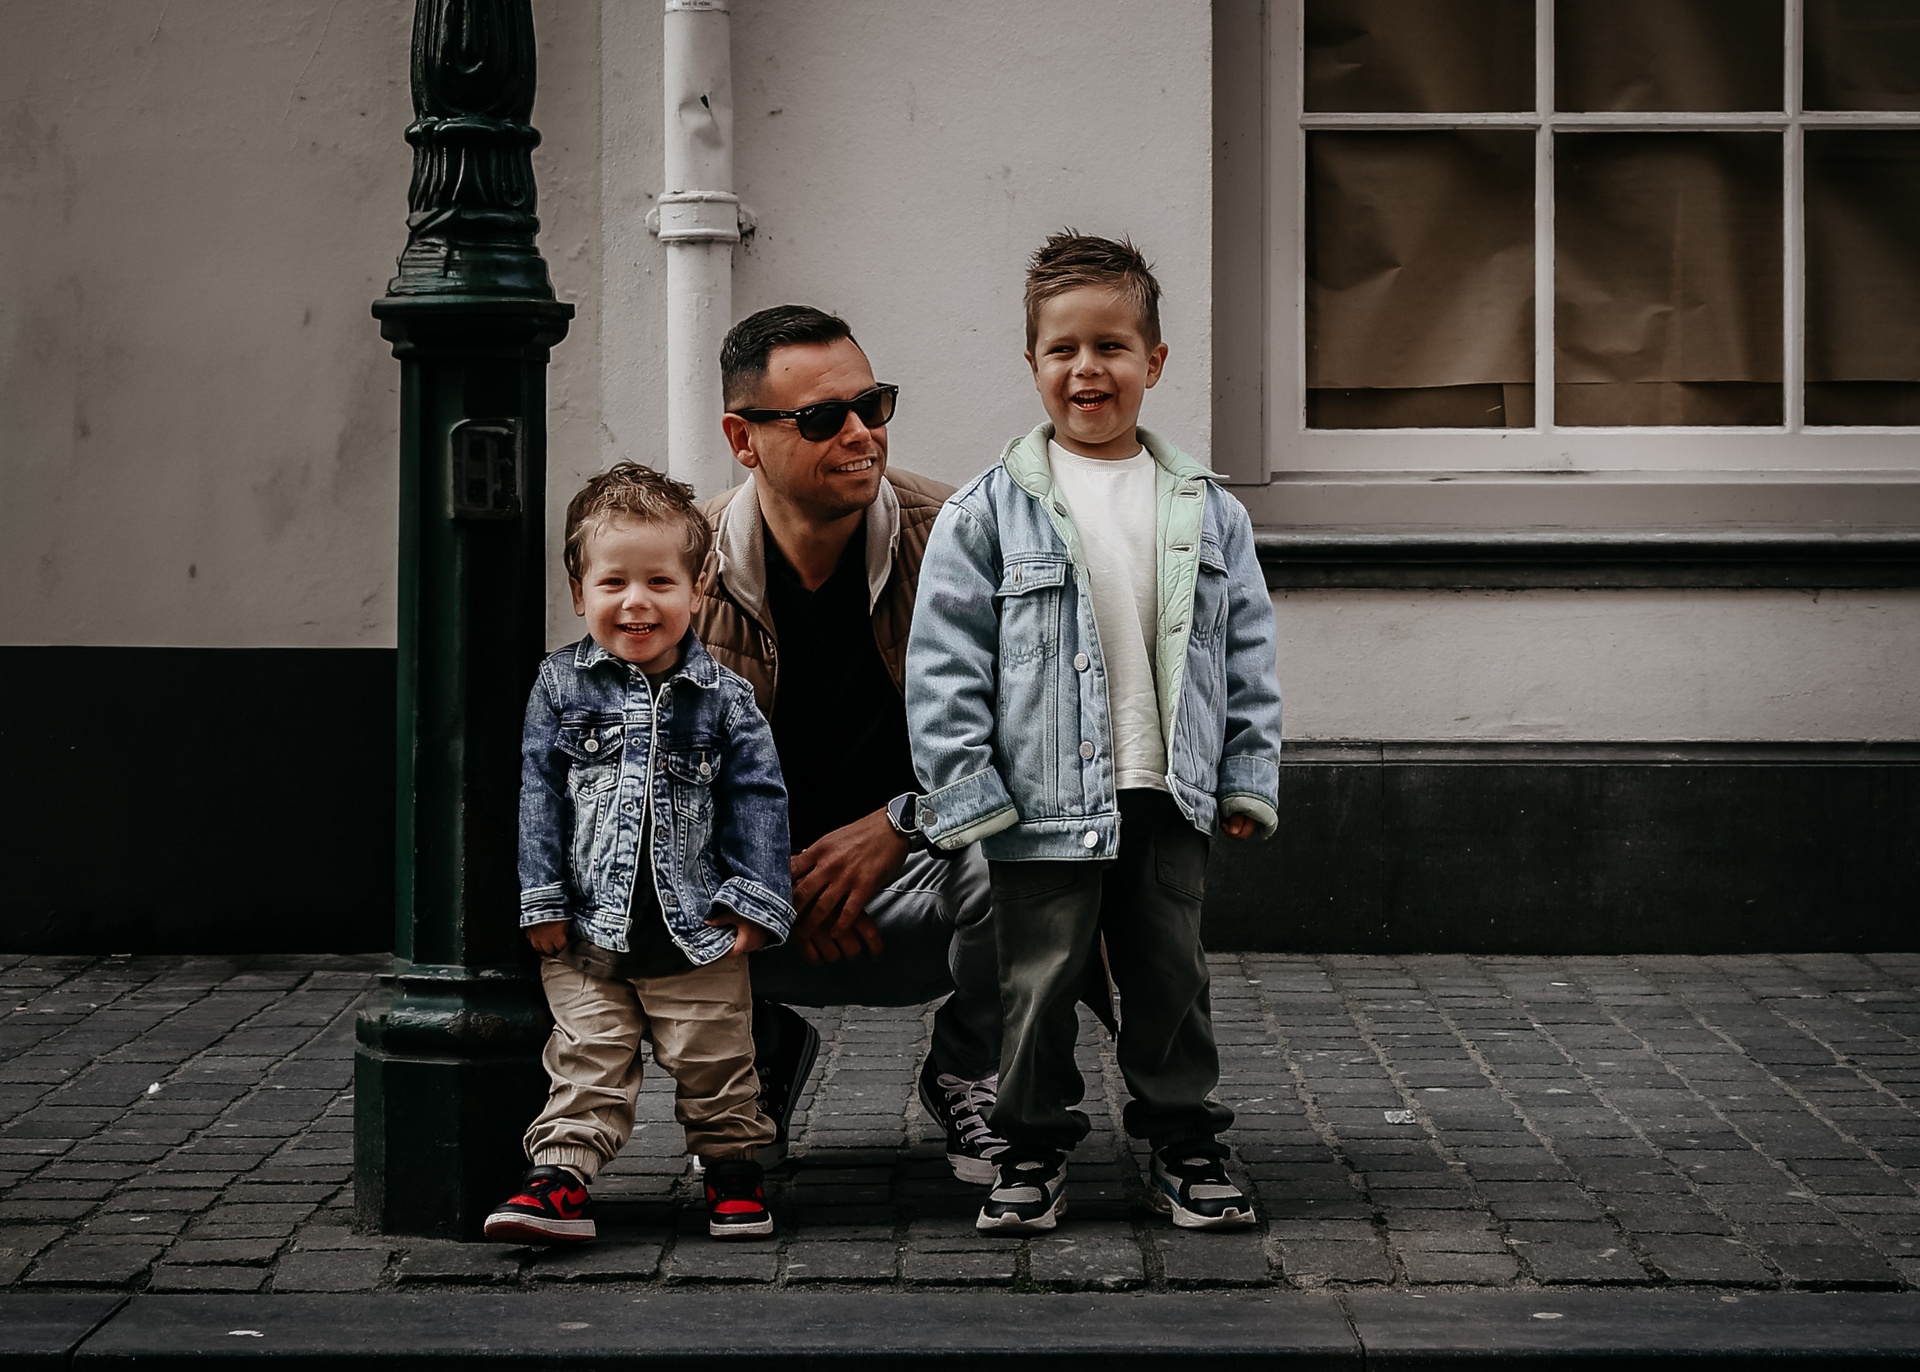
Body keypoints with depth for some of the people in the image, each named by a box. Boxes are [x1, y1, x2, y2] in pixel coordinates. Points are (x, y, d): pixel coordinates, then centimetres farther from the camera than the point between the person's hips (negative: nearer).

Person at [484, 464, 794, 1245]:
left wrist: (754, 903, -6)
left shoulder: (723, 698, 1)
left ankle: (733, 1168, 25)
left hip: (698, 935, 0)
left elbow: (757, 801, 1)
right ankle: (560, 1178, -1)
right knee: (587, 1064, -2)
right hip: (589, 933, 0)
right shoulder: (560, 689, 1)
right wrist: (541, 900, -5)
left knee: (714, 1065, 8)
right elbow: (538, 792, 1)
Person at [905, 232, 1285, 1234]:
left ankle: (1184, 1142, 23)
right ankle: (1034, 1149, 18)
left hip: (1170, 797, 2)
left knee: (1171, 976, 11)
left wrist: (1248, 778, 5)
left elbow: (1249, 652, 10)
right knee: (1040, 981, 5)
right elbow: (943, 661, -5)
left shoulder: (1206, 512, 5)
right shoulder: (990, 510, -4)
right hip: (1045, 803, -2)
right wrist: (966, 792, -10)